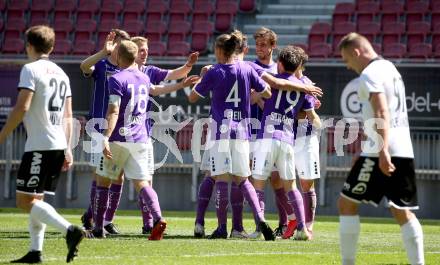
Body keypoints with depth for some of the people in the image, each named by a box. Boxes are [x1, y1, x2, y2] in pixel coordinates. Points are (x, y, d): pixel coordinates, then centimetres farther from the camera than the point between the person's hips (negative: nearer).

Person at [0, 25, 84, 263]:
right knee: (35, 199, 14)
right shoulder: (61, 73, 16)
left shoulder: (31, 69, -7)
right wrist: (67, 149, 18)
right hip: (59, 145, 8)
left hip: (39, 145, -8)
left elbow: (22, 107, -16)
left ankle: (70, 230, -22)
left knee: (25, 201, -8)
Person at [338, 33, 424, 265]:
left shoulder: (369, 74, -8)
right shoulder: (390, 68, 20)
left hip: (381, 153, -8)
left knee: (347, 203, 2)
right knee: (402, 212, 10)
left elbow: (382, 113, -21)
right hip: (404, 152, 8)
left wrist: (383, 151, -29)